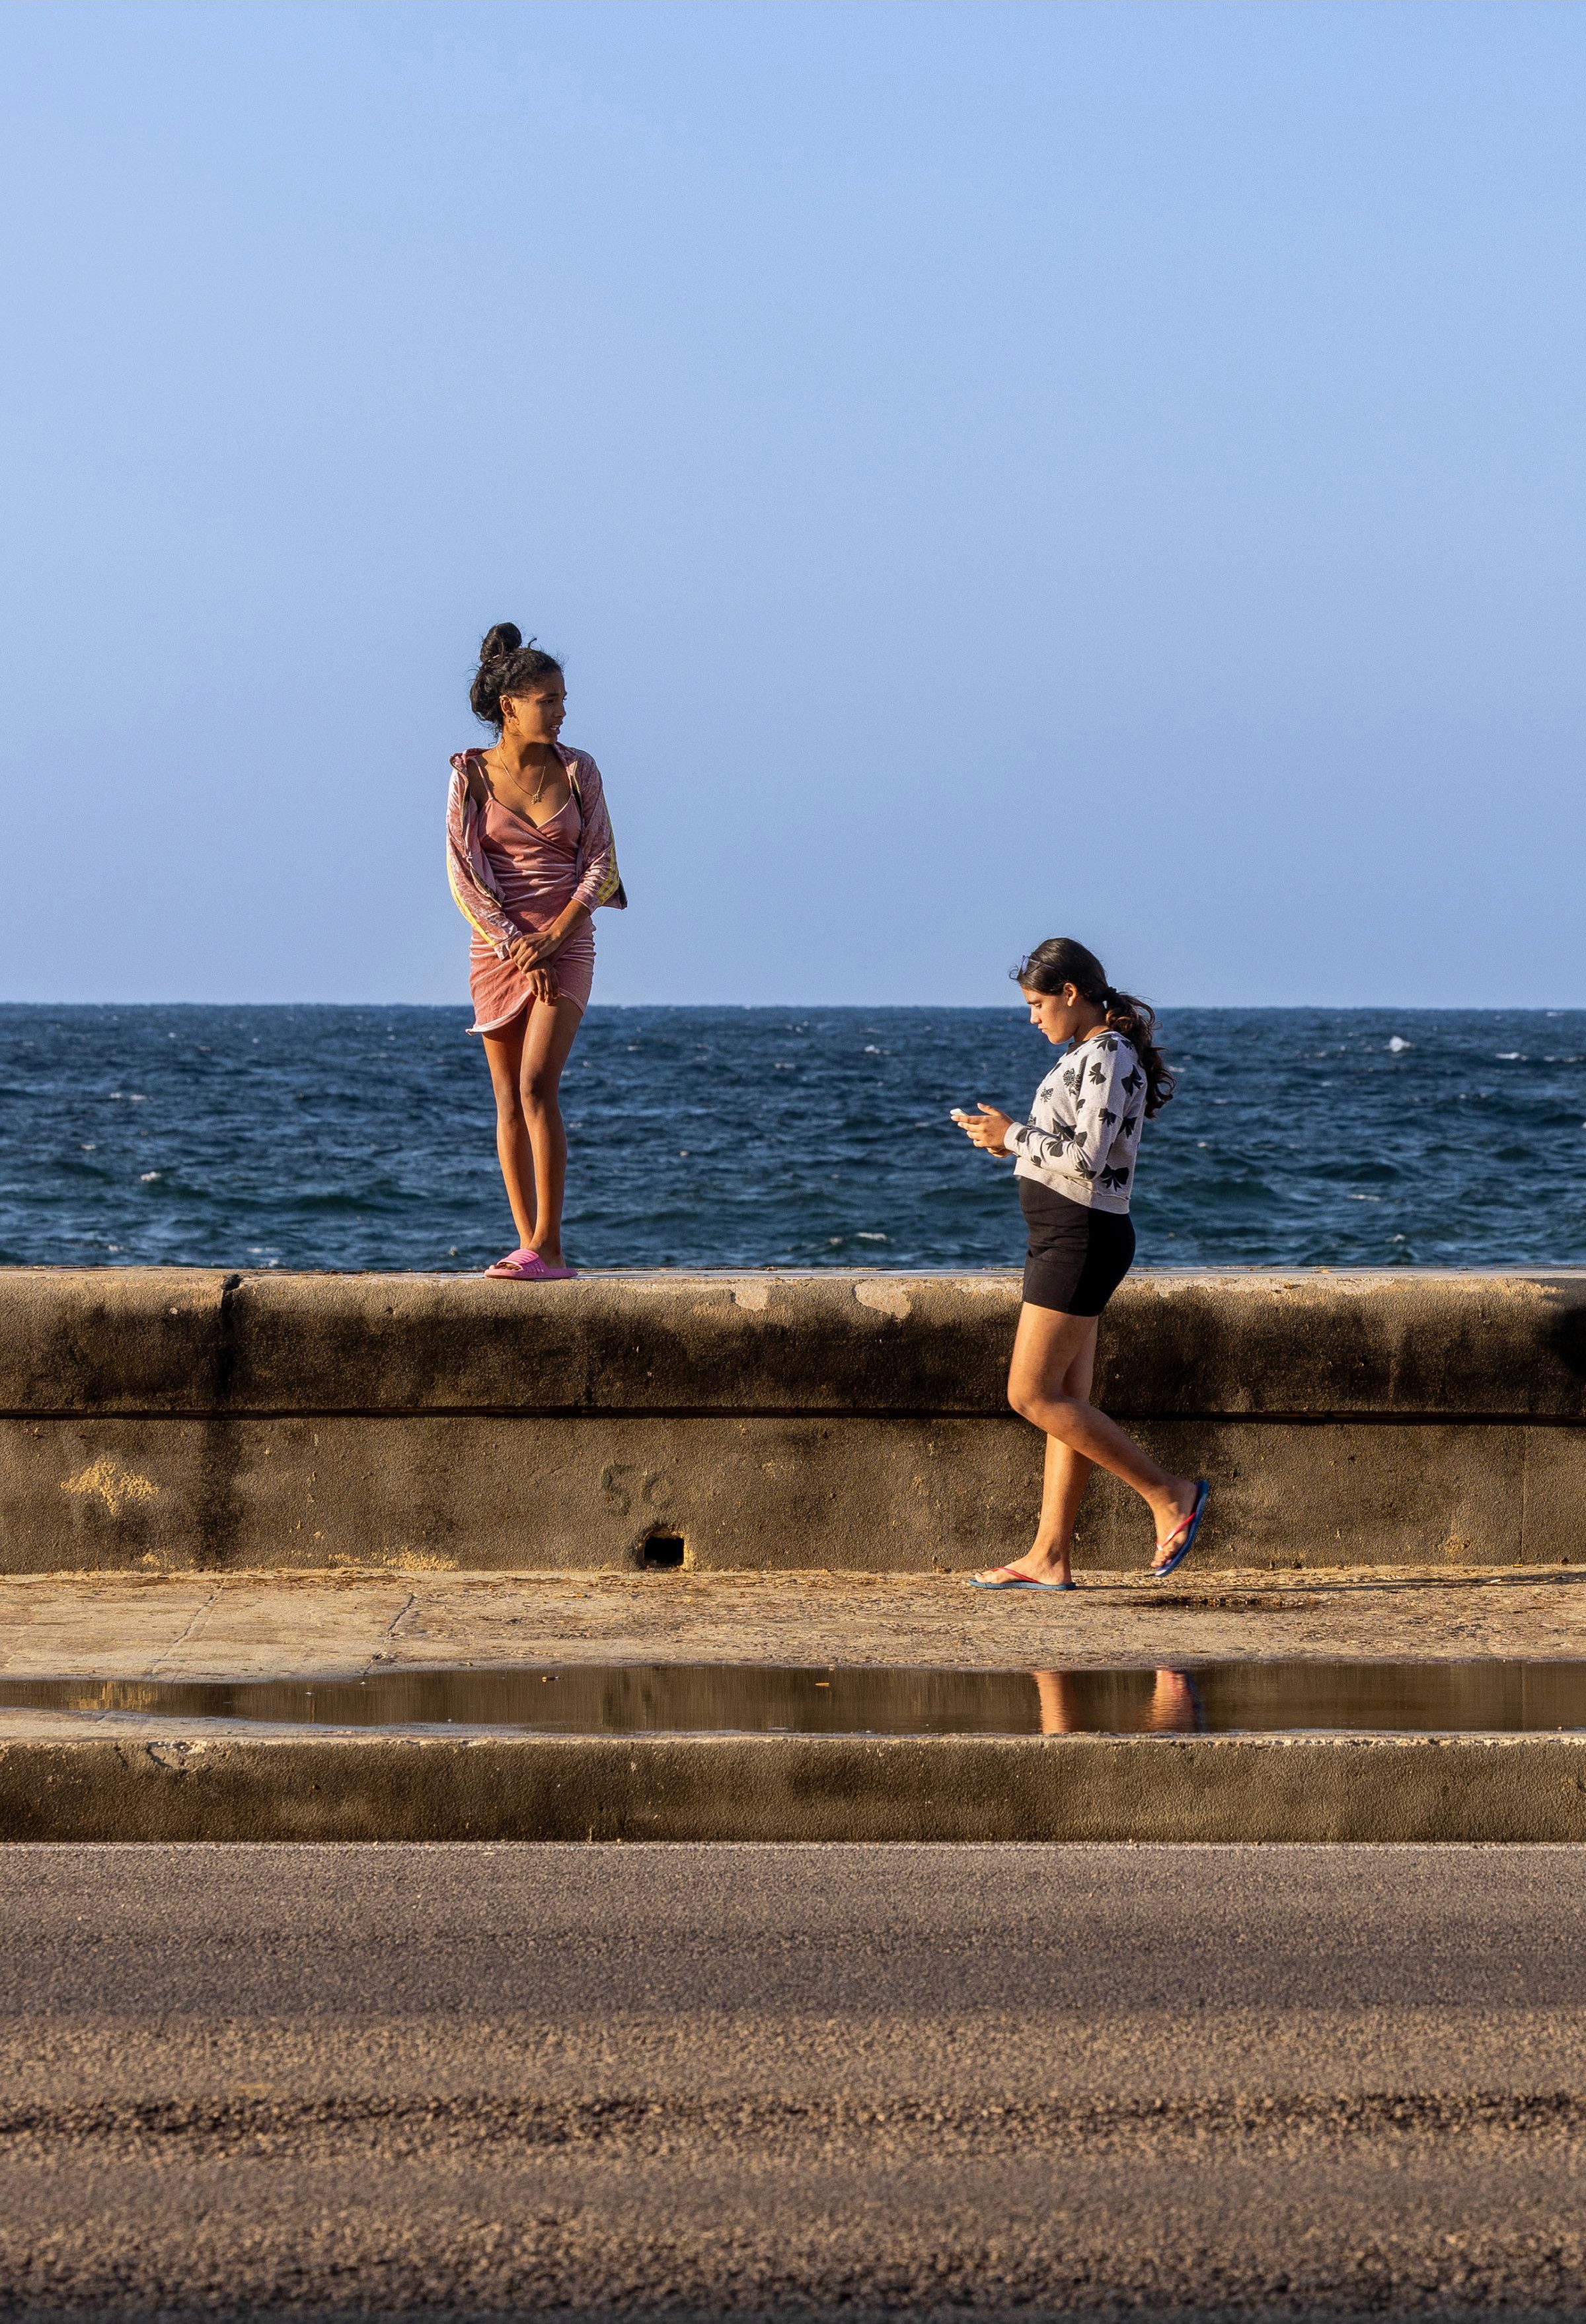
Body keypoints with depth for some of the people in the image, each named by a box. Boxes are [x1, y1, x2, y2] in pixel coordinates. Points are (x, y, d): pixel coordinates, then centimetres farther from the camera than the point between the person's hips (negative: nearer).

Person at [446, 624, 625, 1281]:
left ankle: (547, 1245, -18)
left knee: (536, 1086, -16)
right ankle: (531, 1248, 5)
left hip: (565, 944, -1)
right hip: (497, 946, 1)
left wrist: (555, 935, -11)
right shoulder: (471, 776, 1)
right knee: (508, 1102, 1)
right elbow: (463, 869, -3)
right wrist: (513, 942, -11)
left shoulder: (577, 770, 4)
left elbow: (601, 860, 1)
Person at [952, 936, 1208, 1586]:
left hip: (1082, 1238, -10)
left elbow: (1086, 1159, -23)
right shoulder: (1089, 1054, 14)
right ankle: (1048, 1557, 8)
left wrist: (1012, 1135, -13)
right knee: (1067, 1401, 7)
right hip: (1065, 1238, 10)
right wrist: (1010, 1141, 6)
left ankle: (1169, 1495, -5)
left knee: (1033, 1395, -8)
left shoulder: (1109, 1058, -16)